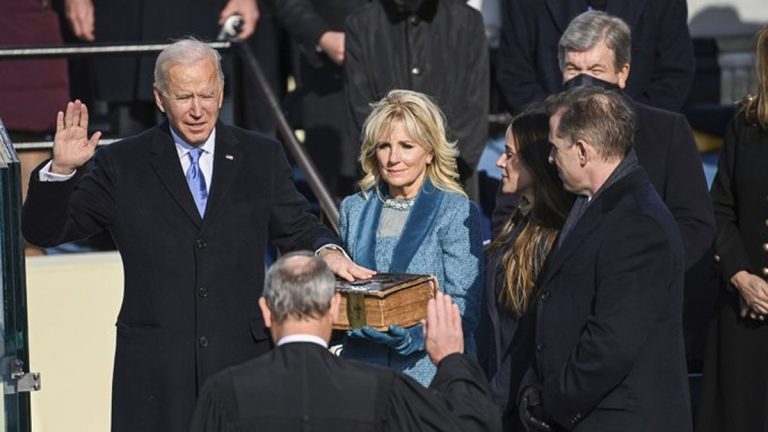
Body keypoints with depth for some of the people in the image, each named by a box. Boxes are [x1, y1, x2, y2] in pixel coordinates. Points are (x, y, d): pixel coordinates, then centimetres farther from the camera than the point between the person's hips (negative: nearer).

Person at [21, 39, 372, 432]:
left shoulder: (262, 157, 10)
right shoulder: (121, 165, 4)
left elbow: (295, 227, 17)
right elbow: (44, 231, 5)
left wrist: (326, 252, -5)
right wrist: (61, 170, -13)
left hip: (242, 357, 1)